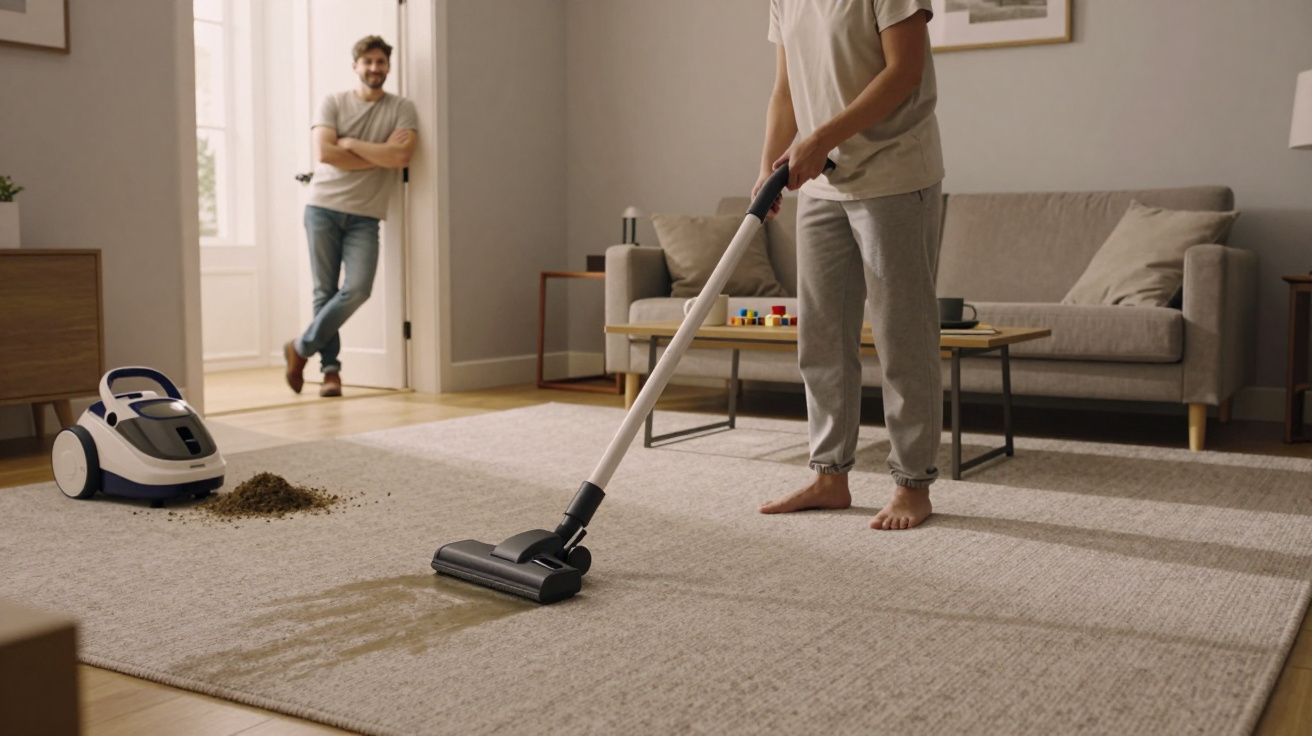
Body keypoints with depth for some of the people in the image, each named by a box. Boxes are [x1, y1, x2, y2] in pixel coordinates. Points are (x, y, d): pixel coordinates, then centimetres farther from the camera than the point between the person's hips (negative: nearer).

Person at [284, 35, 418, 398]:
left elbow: (401, 157, -12)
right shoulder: (333, 103, 4)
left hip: (364, 216, 0)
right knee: (325, 291, 0)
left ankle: (302, 348, 4)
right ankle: (331, 369, 11)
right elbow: (324, 153, -10)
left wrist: (350, 143, -7)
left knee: (357, 289, -14)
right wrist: (381, 155, -8)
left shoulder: (402, 109, 4)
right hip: (323, 207, 0)